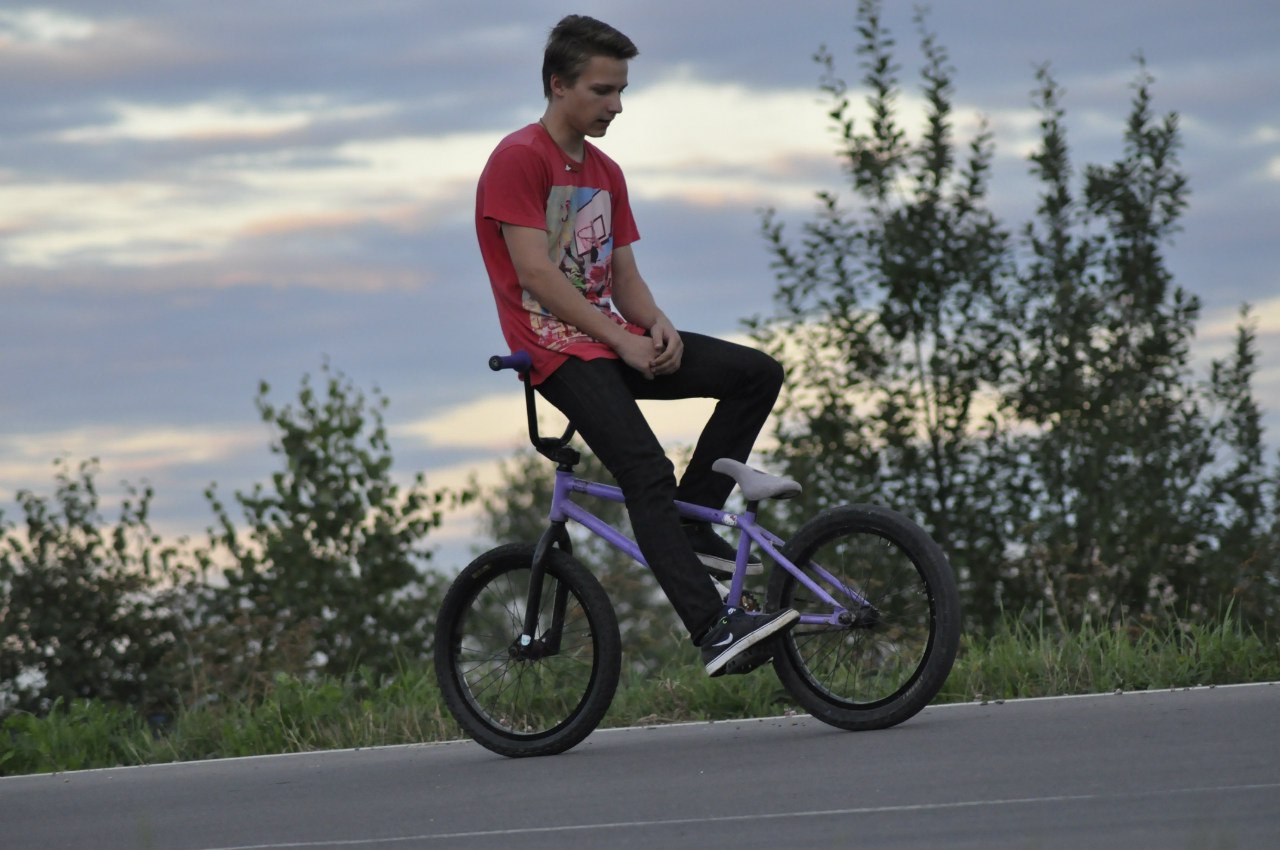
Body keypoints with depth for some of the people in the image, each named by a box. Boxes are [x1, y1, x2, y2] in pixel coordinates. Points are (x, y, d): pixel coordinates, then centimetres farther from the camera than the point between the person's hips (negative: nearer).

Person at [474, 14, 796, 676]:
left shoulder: (605, 173, 16)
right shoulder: (519, 158, -10)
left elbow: (623, 275, 16)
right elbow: (535, 272, -17)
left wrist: (658, 327, -7)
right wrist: (621, 341, -17)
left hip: (616, 339, 8)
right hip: (559, 351, -8)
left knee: (758, 373, -4)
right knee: (648, 473, -25)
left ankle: (691, 523, 1)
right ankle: (714, 631, -32)